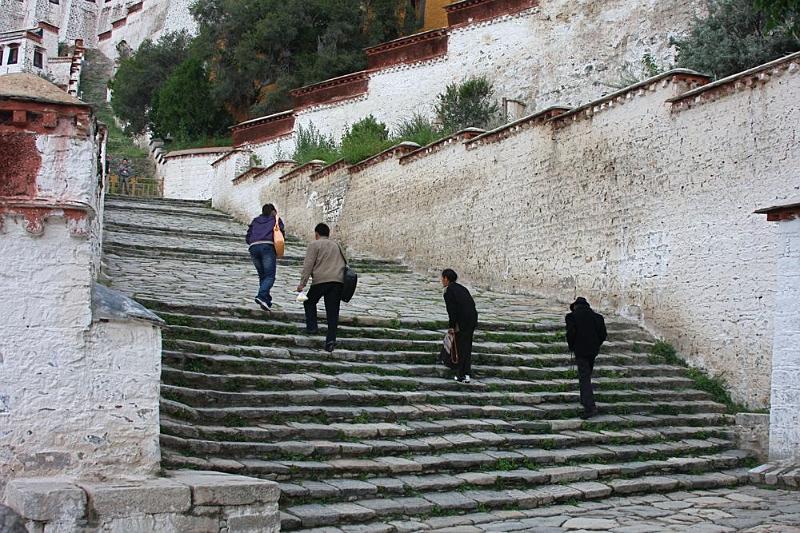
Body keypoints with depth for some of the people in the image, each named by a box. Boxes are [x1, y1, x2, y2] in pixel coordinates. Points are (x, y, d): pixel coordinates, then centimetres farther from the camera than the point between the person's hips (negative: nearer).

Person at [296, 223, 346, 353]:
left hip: (321, 280, -4)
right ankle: (331, 339, -7)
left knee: (310, 302, 20)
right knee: (333, 310, 2)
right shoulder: (336, 245, 24)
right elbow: (343, 263, 25)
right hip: (338, 280, 4)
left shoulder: (315, 245, 5)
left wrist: (302, 283, -6)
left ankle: (312, 326, 8)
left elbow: (308, 265, -4)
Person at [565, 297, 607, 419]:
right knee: (587, 376, 22)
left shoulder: (571, 316, -5)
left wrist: (571, 347, 2)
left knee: (584, 378, -6)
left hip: (580, 350, -5)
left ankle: (590, 407, -16)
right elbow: (603, 334, 4)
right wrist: (596, 345, 16)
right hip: (593, 351, 5)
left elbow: (571, 333, -14)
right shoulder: (597, 317, 8)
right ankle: (585, 400, 33)